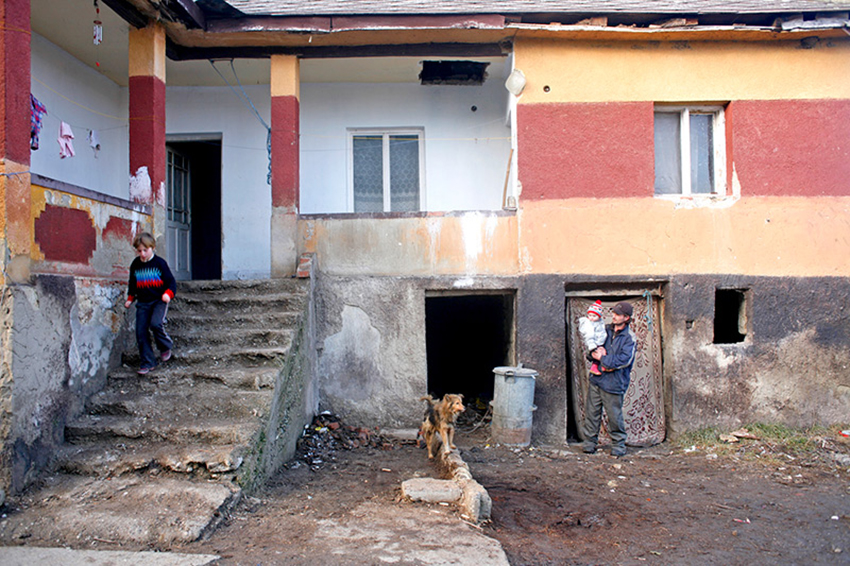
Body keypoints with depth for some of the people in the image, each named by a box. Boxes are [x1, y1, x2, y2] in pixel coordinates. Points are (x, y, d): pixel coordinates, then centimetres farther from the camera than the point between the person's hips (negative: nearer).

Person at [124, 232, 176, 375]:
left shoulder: (159, 263, -4)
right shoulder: (135, 265, 7)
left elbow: (171, 281, -3)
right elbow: (132, 284, 21)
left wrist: (168, 294, -20)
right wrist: (130, 299, 10)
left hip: (159, 300, -4)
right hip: (142, 303, 4)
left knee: (155, 324, -26)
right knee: (141, 332, -3)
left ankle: (165, 347, 4)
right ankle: (147, 362, 8)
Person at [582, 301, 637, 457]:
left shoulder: (630, 338, -5)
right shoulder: (605, 330, 11)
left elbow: (624, 360, -14)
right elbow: (592, 348, 17)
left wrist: (603, 358, -12)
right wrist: (597, 352, -7)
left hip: (614, 382, -5)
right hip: (596, 378, 5)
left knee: (614, 415, 0)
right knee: (592, 412, 7)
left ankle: (618, 445, 17)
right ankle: (589, 443, 17)